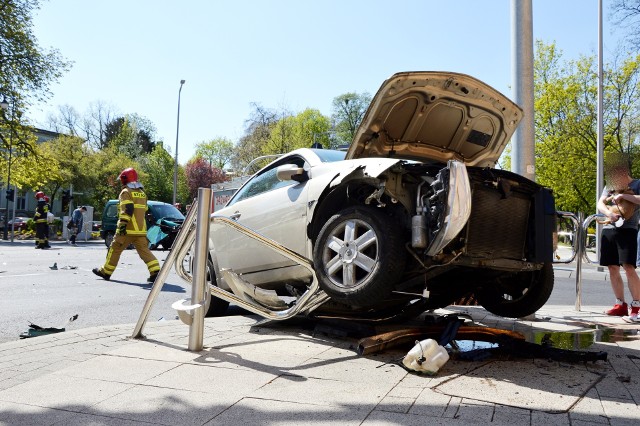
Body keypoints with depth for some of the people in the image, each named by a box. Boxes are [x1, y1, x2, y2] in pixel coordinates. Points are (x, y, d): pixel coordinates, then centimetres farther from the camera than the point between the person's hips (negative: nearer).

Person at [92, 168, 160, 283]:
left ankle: (106, 272, 21)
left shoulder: (126, 192, -5)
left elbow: (127, 209, -19)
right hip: (140, 229, 6)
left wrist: (122, 224, -23)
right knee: (144, 250, -1)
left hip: (128, 229, -6)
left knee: (115, 249, 9)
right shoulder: (142, 193, 19)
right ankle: (155, 272, -16)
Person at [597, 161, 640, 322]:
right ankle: (621, 305, 17)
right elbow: (600, 203, 6)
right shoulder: (609, 186, 18)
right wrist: (609, 213, -13)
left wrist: (623, 195, -18)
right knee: (613, 268, 7)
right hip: (608, 230, 6)